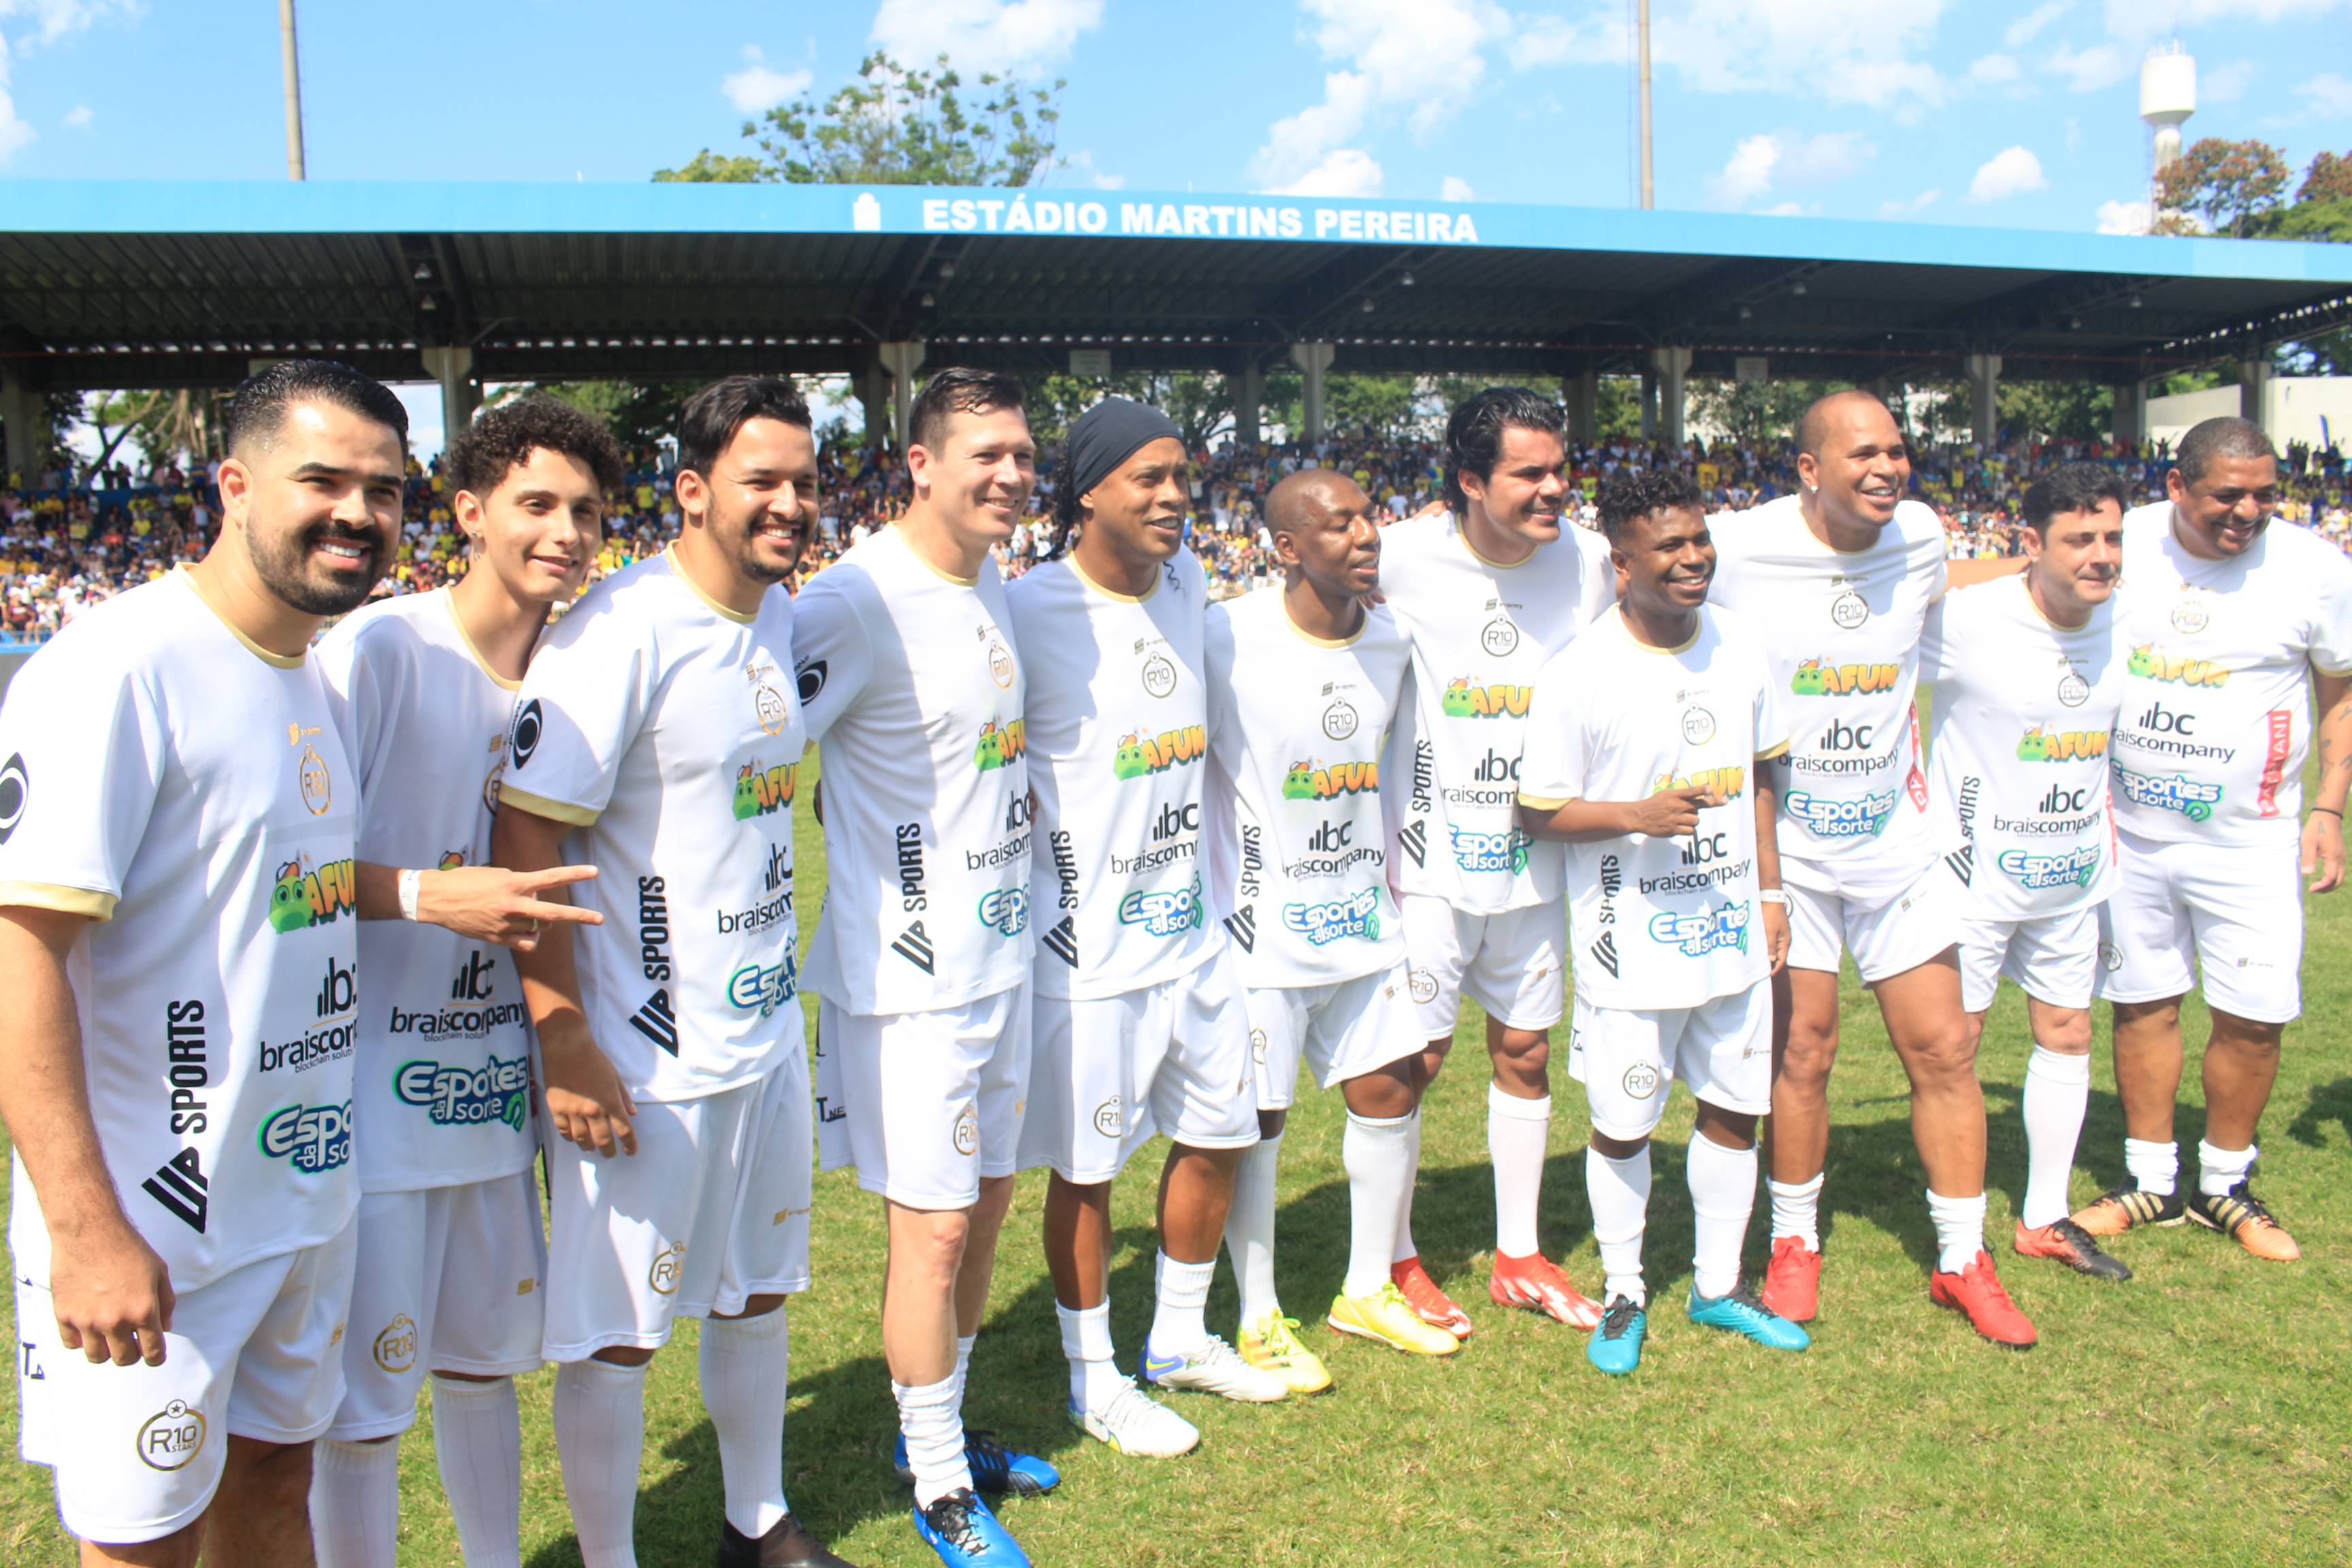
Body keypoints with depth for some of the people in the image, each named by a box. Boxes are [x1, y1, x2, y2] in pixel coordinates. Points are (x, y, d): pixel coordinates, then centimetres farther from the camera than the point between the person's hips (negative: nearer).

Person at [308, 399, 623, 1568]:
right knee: (361, 1404, 3)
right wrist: (427, 894, -26)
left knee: (484, 1357, 21)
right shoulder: (373, 650, -15)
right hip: (371, 1088, -6)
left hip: (494, 1079, 7)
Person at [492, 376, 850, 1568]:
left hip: (766, 1028, 8)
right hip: (641, 1056, -8)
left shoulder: (785, 615, 6)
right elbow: (526, 833, -21)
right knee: (617, 1331, 6)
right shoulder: (621, 629, -19)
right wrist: (566, 1041, -22)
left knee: (760, 1288, 21)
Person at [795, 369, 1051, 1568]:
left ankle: (941, 1428, 38)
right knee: (931, 1227, 2)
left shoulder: (992, 587, 8)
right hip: (908, 975, -8)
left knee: (984, 1203, 18)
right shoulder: (859, 601, -19)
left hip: (1002, 952, 8)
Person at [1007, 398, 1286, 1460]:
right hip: (1086, 945, -7)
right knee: (1085, 1166, 7)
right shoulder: (1033, 613, -17)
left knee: (1218, 1134, 17)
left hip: (1190, 925, 8)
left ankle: (1180, 1340, 39)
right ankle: (1094, 1380, 27)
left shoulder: (1186, 582, 6)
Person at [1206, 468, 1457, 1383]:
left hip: (1361, 916, 6)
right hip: (1261, 926, -6)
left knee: (1391, 1091, 12)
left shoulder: (1390, 639, 3)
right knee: (1255, 1120, 3)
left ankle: (1368, 1291, 33)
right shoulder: (1228, 639, -17)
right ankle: (1259, 1318, 23)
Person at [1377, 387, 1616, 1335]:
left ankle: (1519, 1256, 30)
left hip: (1535, 858, 4)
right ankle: (1396, 1260, 23)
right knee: (1411, 1060, 3)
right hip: (1429, 862, -4)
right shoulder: (1403, 558, -14)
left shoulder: (1587, 561, -1)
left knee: (1526, 1052, 13)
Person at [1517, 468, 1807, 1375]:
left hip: (1731, 933, 5)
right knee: (1622, 1125, 7)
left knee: (1734, 1110, 15)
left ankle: (1718, 1286, 34)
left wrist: (1770, 891, 11)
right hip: (1633, 946, -5)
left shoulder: (1739, 646, 2)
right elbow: (1539, 810, -10)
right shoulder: (1579, 674, -15)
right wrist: (1640, 814, -24)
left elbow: (1758, 776, 13)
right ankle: (1624, 1294, 29)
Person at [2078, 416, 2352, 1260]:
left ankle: (2224, 1186, 21)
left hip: (2248, 839, -1)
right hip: (2128, 828, 1)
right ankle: (2151, 1182, 23)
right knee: (2141, 1002, 9)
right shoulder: (2119, 546, -5)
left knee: (2253, 1017, 0)